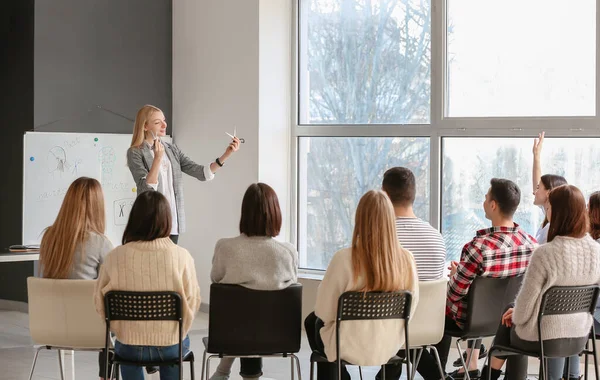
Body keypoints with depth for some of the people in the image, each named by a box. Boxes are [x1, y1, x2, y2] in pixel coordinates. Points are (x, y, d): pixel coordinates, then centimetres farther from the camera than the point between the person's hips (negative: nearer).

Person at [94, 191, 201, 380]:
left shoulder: (115, 257, -14)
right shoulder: (181, 256, -16)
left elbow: (100, 302, -2)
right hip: (171, 346, 0)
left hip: (129, 347, 0)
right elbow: (193, 302, -9)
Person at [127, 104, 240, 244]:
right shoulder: (135, 153, -4)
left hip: (173, 224, 5)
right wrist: (157, 158, -23)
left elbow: (201, 172, 3)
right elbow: (146, 189, -14)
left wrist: (226, 155, -8)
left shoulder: (172, 150, 11)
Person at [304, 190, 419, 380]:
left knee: (312, 321, 31)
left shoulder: (344, 259, -24)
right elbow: (410, 308, 0)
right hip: (389, 347, 4)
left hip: (350, 348, -4)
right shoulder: (406, 259, -13)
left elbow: (324, 312, -14)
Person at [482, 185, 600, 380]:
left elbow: (525, 304, -19)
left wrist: (515, 316, 6)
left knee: (508, 323, 28)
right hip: (580, 336, 5)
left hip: (541, 340, -5)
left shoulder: (545, 253, -26)